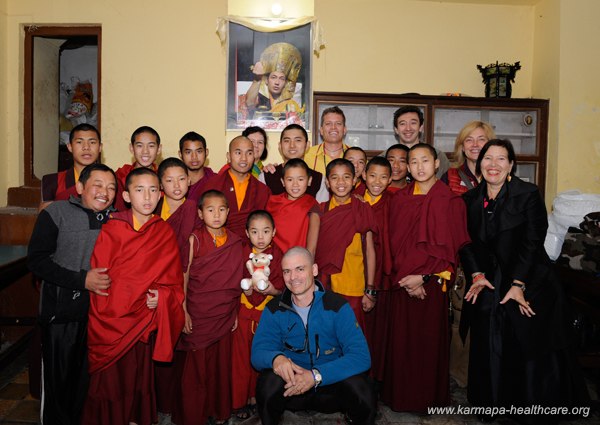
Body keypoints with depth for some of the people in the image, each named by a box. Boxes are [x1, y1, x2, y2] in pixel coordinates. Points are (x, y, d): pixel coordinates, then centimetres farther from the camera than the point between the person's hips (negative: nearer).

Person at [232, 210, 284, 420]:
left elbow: (282, 288, -1)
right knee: (241, 358, 8)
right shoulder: (242, 253, -5)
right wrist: (245, 288, -19)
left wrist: (273, 289, -21)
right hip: (243, 313, 0)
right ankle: (241, 400, 24)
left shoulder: (277, 255, -6)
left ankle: (255, 396, 29)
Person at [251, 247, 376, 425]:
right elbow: (257, 352, -8)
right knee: (269, 381, -30)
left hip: (331, 382, -1)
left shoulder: (337, 306, -12)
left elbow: (361, 356, -20)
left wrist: (316, 375, -32)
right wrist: (275, 357, -32)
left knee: (359, 388, -30)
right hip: (290, 386, 1)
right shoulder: (274, 309, -5)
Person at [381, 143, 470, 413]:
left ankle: (429, 397, 22)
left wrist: (423, 276, -15)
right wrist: (405, 277, -9)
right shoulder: (399, 199, 7)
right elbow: (395, 242, 3)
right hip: (402, 281, 3)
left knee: (430, 338, 5)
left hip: (432, 281, -2)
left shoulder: (450, 201, -2)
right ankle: (401, 395, 22)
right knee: (402, 338, 7)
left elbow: (449, 246, -7)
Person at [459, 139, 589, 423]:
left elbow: (532, 242, -11)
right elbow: (467, 242, 5)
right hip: (489, 288, 3)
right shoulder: (470, 199, 5)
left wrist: (518, 284, -16)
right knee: (489, 354, 7)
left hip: (530, 286, -3)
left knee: (532, 354, 2)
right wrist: (477, 275, -9)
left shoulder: (528, 194, -7)